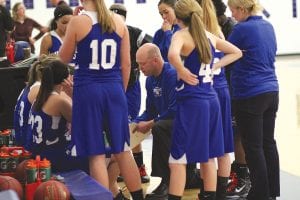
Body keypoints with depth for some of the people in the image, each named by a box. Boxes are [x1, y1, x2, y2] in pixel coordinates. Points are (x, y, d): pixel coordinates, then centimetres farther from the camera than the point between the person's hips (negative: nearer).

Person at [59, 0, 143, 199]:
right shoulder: (119, 21, 4)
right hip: (113, 88, 4)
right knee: (123, 150, 14)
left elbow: (64, 59, 6)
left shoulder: (78, 21, -7)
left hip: (88, 89, -4)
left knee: (97, 154, 0)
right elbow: (126, 63, 7)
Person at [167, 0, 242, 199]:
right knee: (208, 156, 14)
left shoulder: (181, 35, -9)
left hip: (191, 102, -7)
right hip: (211, 100, 7)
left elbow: (172, 55, -31)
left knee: (178, 157, -2)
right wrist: (215, 67, 13)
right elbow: (237, 52, 22)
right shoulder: (210, 36, 10)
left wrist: (183, 72, -15)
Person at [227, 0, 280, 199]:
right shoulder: (268, 27, 10)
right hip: (271, 91, 8)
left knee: (253, 147, 0)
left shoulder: (242, 29, -14)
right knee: (268, 142, 13)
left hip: (250, 95, -8)